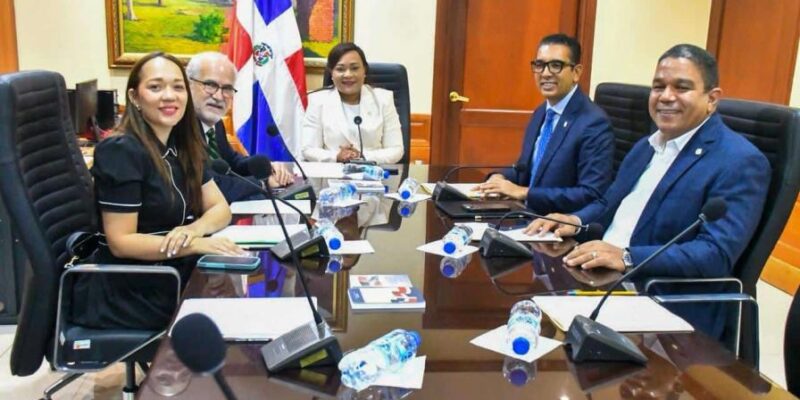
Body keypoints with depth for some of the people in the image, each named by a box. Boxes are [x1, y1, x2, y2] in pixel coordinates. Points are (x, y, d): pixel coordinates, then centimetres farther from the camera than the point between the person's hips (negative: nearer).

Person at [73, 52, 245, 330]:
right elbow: (120, 242, -19)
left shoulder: (183, 148, 6)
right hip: (128, 297, -7)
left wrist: (193, 229, -17)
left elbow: (220, 208, 5)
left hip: (172, 282, 7)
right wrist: (196, 245, -26)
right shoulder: (122, 151, -17)